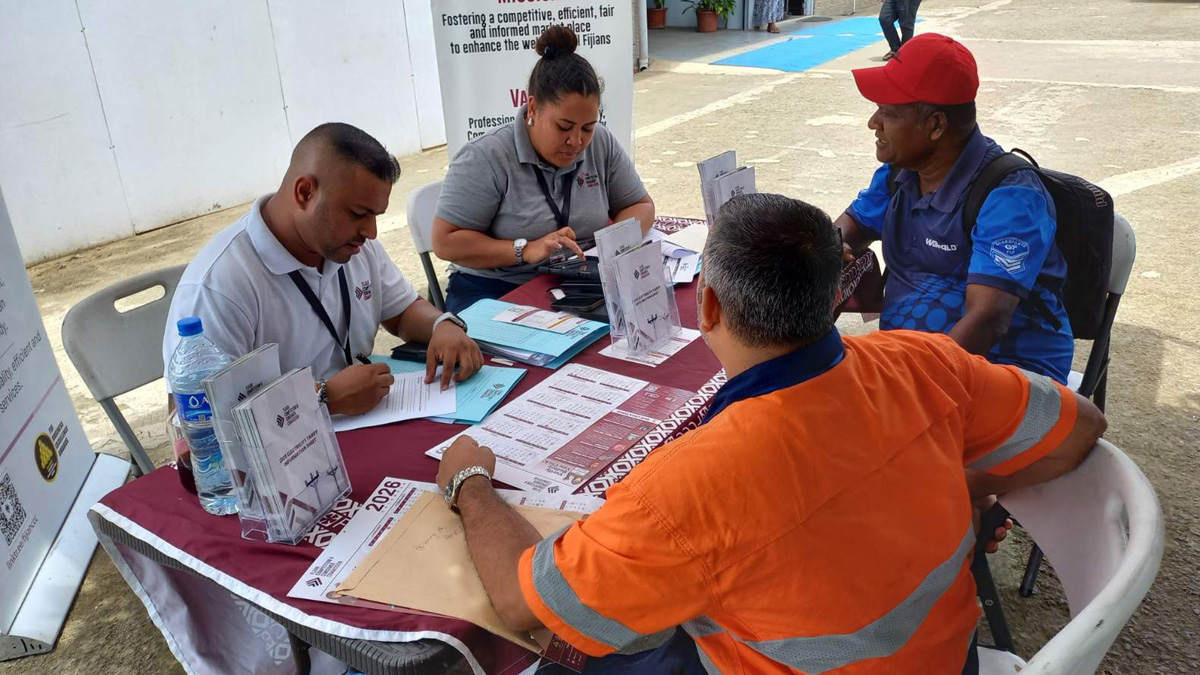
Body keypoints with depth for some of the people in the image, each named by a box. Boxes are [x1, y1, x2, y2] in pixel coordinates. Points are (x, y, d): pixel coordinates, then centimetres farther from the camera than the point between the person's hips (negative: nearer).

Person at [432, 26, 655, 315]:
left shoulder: (601, 144, 2)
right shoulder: (485, 159, -12)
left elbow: (640, 205, 12)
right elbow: (445, 241, -12)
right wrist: (526, 250, -22)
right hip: (494, 293, -4)